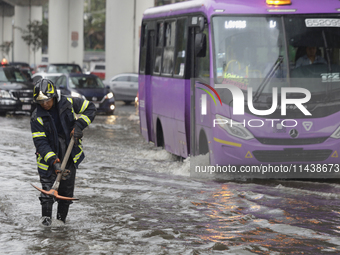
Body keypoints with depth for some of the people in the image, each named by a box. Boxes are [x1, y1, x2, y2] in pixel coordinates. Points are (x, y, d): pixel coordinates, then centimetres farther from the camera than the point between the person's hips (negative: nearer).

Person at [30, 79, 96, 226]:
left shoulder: (68, 104, -9)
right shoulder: (37, 118, -13)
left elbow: (90, 108, 2)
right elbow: (40, 142, -18)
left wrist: (79, 125, -14)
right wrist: (53, 161, -30)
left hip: (70, 154, 2)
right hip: (48, 156, -2)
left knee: (67, 189, 6)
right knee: (47, 184, -13)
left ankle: (61, 218, 19)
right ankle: (46, 216, -1)